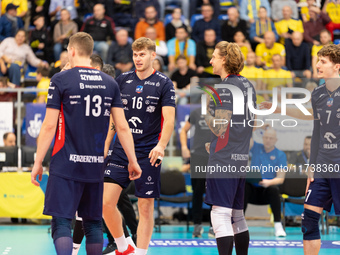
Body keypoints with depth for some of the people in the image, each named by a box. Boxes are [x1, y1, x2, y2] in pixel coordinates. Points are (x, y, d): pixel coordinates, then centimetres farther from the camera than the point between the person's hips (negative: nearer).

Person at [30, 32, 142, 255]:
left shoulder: (60, 80, -5)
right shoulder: (110, 83, 7)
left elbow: (49, 125, -7)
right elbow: (122, 126, 6)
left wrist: (38, 162, -1)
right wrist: (133, 161, 14)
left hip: (66, 164, -4)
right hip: (95, 165, 4)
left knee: (61, 223, -5)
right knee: (93, 222, 14)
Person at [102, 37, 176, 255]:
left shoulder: (164, 84, -2)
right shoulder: (123, 80, 8)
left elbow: (169, 119, -9)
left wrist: (161, 145, -25)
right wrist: (105, 146, 11)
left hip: (148, 153, -3)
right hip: (122, 149, 3)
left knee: (146, 207, 1)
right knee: (106, 201, -6)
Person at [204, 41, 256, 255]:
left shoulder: (226, 87, -14)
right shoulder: (247, 84, 13)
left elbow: (220, 129, -16)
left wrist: (206, 112, -4)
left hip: (224, 159, -9)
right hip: (242, 157, 9)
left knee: (220, 215, -10)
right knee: (237, 216, 16)